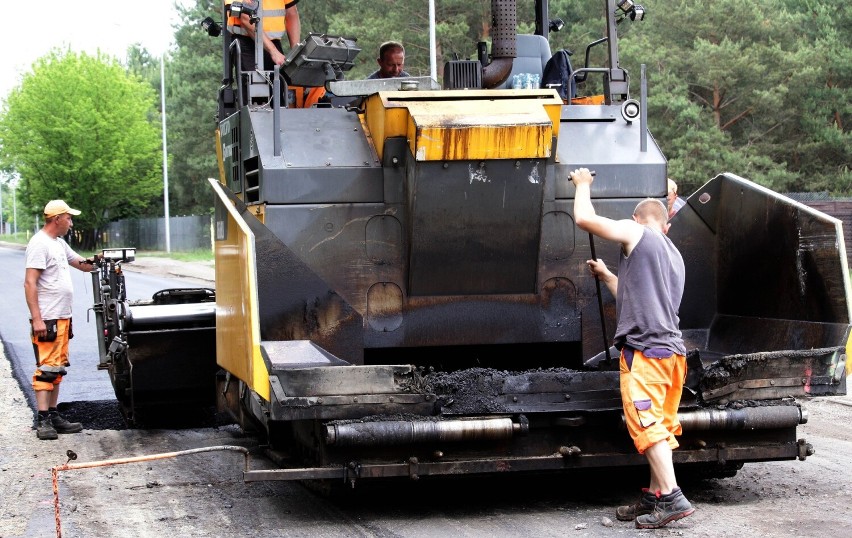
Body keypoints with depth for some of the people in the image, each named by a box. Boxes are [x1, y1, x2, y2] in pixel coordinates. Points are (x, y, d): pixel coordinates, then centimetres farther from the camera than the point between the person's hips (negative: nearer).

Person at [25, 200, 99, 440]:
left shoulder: (60, 244, 17)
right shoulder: (40, 244, -13)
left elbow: (81, 264, 29)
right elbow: (29, 283, -18)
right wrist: (36, 319, -23)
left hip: (62, 317, 10)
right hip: (47, 320, -10)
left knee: (57, 369, 13)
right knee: (46, 368, -10)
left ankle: (53, 415, 19)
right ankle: (43, 420, -9)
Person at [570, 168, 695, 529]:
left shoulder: (635, 232, 0)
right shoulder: (674, 256, 25)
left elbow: (584, 218, -7)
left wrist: (583, 185, 10)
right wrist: (607, 276, 42)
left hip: (645, 350, -9)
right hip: (672, 350, 9)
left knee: (647, 426, -10)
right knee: (659, 428, 11)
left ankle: (671, 498, -15)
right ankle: (655, 495, 14)